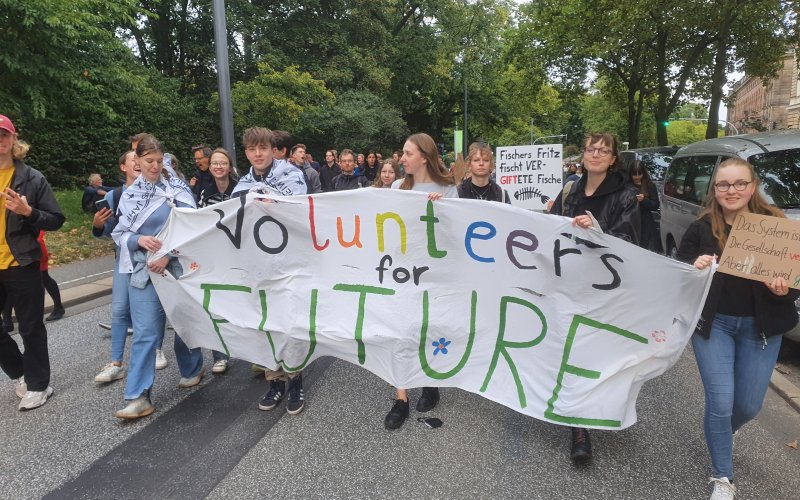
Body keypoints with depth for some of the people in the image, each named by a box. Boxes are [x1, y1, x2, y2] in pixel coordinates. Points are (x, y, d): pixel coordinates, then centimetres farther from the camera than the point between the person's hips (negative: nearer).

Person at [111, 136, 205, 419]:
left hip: (178, 267, -2)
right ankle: (139, 397, 2)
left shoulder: (178, 189, -3)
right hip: (143, 270, 2)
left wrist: (168, 255, -16)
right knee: (144, 332, -2)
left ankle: (192, 370, 37)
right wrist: (138, 239, -14)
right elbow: (119, 233, 8)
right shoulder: (130, 194, 8)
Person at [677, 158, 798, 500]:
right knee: (720, 402, -3)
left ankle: (719, 435, 46)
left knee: (749, 405, 10)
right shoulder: (701, 228, -4)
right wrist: (695, 269, -22)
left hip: (760, 326, 1)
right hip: (713, 323, -1)